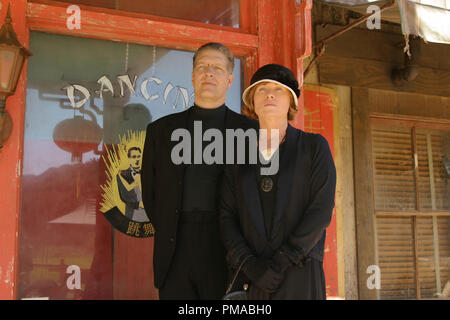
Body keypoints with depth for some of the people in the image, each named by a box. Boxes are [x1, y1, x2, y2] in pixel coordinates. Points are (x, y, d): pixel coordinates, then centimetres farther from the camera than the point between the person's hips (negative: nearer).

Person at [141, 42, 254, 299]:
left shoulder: (248, 130, 5)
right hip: (175, 255, 2)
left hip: (225, 250, -2)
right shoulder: (162, 129, 12)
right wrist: (169, 234, 5)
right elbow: (150, 190, 14)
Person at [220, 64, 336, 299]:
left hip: (300, 277, -2)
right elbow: (227, 216, 6)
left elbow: (321, 211, -4)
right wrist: (249, 264, -9)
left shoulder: (314, 147, 5)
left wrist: (279, 263, -11)